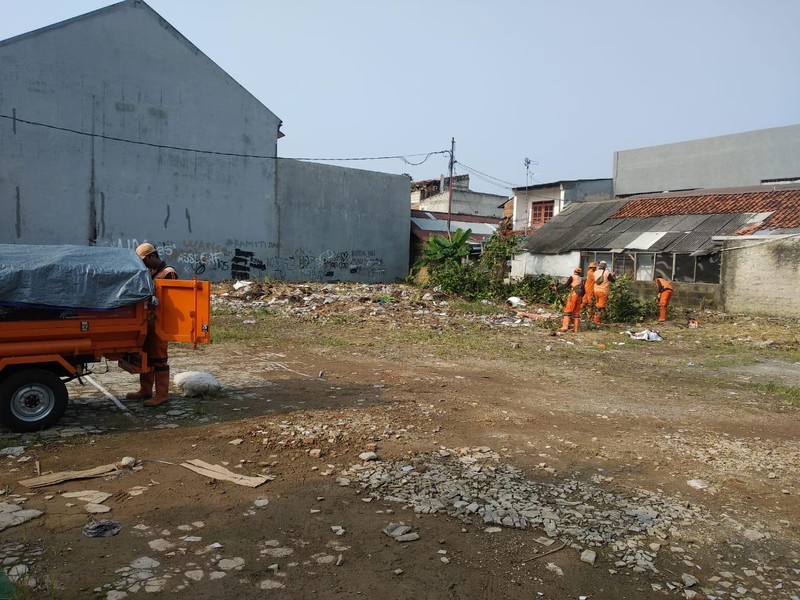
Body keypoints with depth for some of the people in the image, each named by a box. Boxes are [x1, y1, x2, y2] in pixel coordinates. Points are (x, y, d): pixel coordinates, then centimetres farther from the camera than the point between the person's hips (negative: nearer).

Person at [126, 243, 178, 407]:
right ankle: (145, 390, 25)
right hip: (147, 320, 9)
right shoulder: (149, 272, 16)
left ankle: (162, 394, 1)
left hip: (158, 322, -9)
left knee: (158, 357, -5)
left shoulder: (168, 273, -13)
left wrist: (156, 314, -24)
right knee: (145, 355, 15)